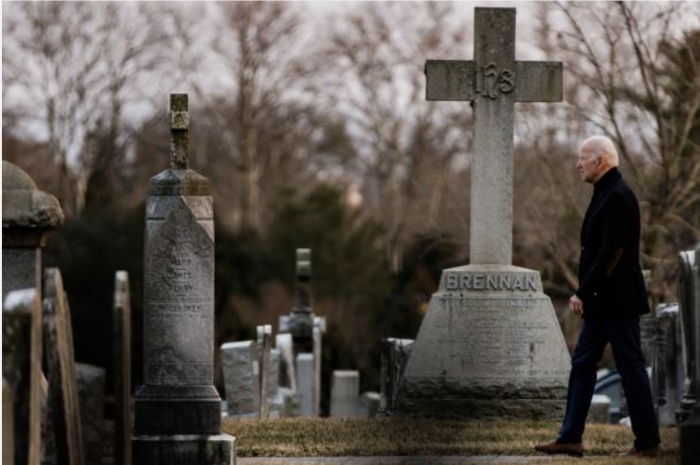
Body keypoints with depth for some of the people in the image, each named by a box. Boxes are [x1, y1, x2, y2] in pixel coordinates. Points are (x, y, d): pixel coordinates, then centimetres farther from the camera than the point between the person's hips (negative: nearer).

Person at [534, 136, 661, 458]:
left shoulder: (618, 197, -17)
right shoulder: (606, 194, 14)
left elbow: (611, 252, -23)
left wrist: (583, 293, -20)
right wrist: (584, 294, 13)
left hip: (617, 301, -10)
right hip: (600, 302, 10)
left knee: (631, 368, -3)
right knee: (582, 365, 9)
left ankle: (648, 441, 4)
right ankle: (570, 438, 11)